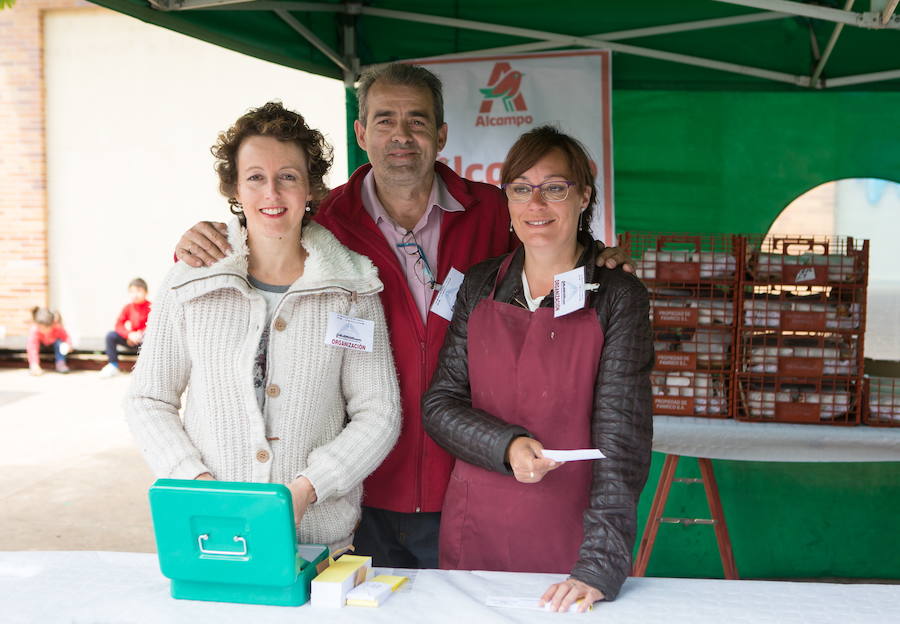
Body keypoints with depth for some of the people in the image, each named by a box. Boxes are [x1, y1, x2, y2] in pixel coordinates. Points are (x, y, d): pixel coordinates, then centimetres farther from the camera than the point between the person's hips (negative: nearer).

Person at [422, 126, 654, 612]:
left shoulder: (618, 297, -7)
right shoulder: (480, 286, 4)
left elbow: (622, 433, -14)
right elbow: (439, 404, 3)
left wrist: (600, 564, -24)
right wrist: (507, 446, -16)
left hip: (570, 534, -3)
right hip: (474, 531, 3)